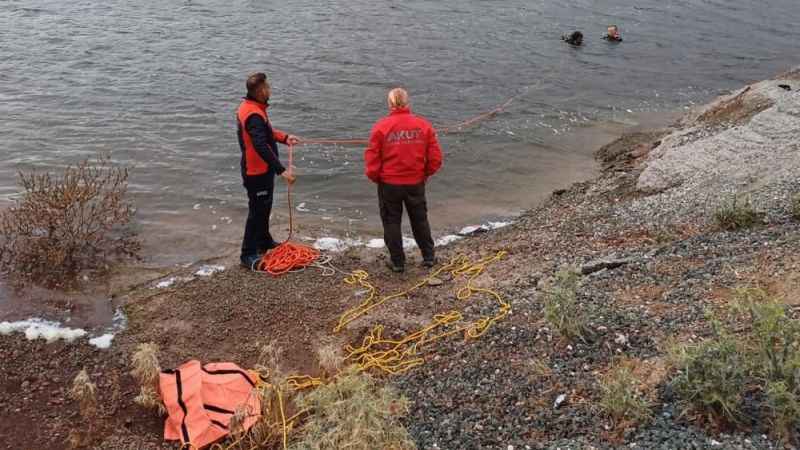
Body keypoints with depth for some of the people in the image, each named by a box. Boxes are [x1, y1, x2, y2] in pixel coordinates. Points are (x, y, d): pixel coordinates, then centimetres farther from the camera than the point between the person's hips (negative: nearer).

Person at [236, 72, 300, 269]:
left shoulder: (250, 107, 7)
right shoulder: (254, 115, -27)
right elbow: (261, 147, -34)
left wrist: (284, 137, 11)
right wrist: (281, 170, -35)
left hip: (260, 169, 10)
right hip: (257, 172, -10)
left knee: (264, 208, 24)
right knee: (257, 211, -2)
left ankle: (264, 242, 41)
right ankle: (248, 254, 7)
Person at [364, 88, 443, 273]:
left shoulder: (381, 127, -13)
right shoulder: (423, 125, -5)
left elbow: (372, 159, -10)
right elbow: (435, 159, -3)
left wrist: (375, 177, 8)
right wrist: (425, 175, 13)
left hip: (389, 184, -3)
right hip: (416, 183, 3)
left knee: (391, 222, 13)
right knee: (420, 220, 20)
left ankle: (397, 262, 19)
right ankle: (429, 257, 30)